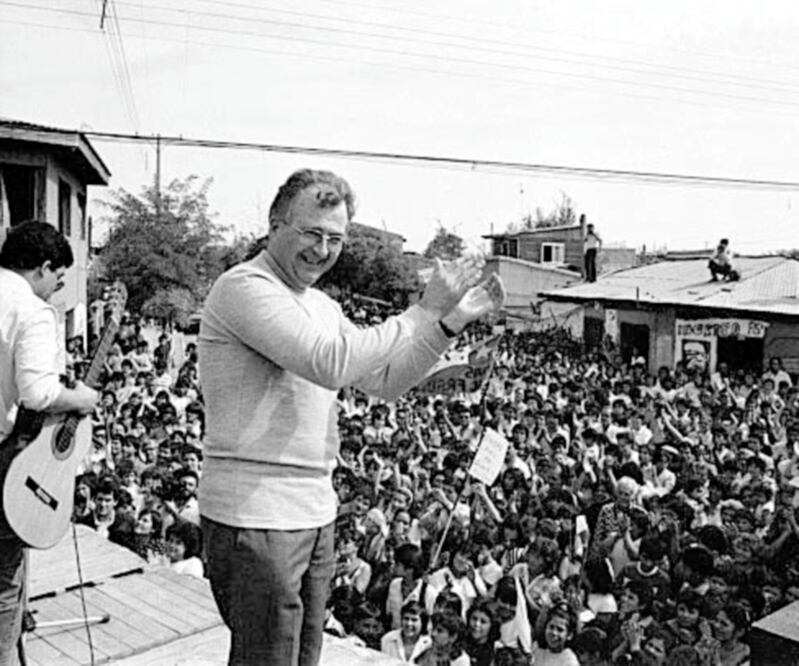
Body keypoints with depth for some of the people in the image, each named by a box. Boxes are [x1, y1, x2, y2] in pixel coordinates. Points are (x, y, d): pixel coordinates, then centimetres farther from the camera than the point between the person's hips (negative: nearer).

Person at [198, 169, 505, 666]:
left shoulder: (323, 306, 14)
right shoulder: (245, 288, -14)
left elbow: (386, 381, 13)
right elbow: (331, 364, -26)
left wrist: (452, 321, 2)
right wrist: (425, 311, -20)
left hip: (315, 514, 9)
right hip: (255, 518, -8)